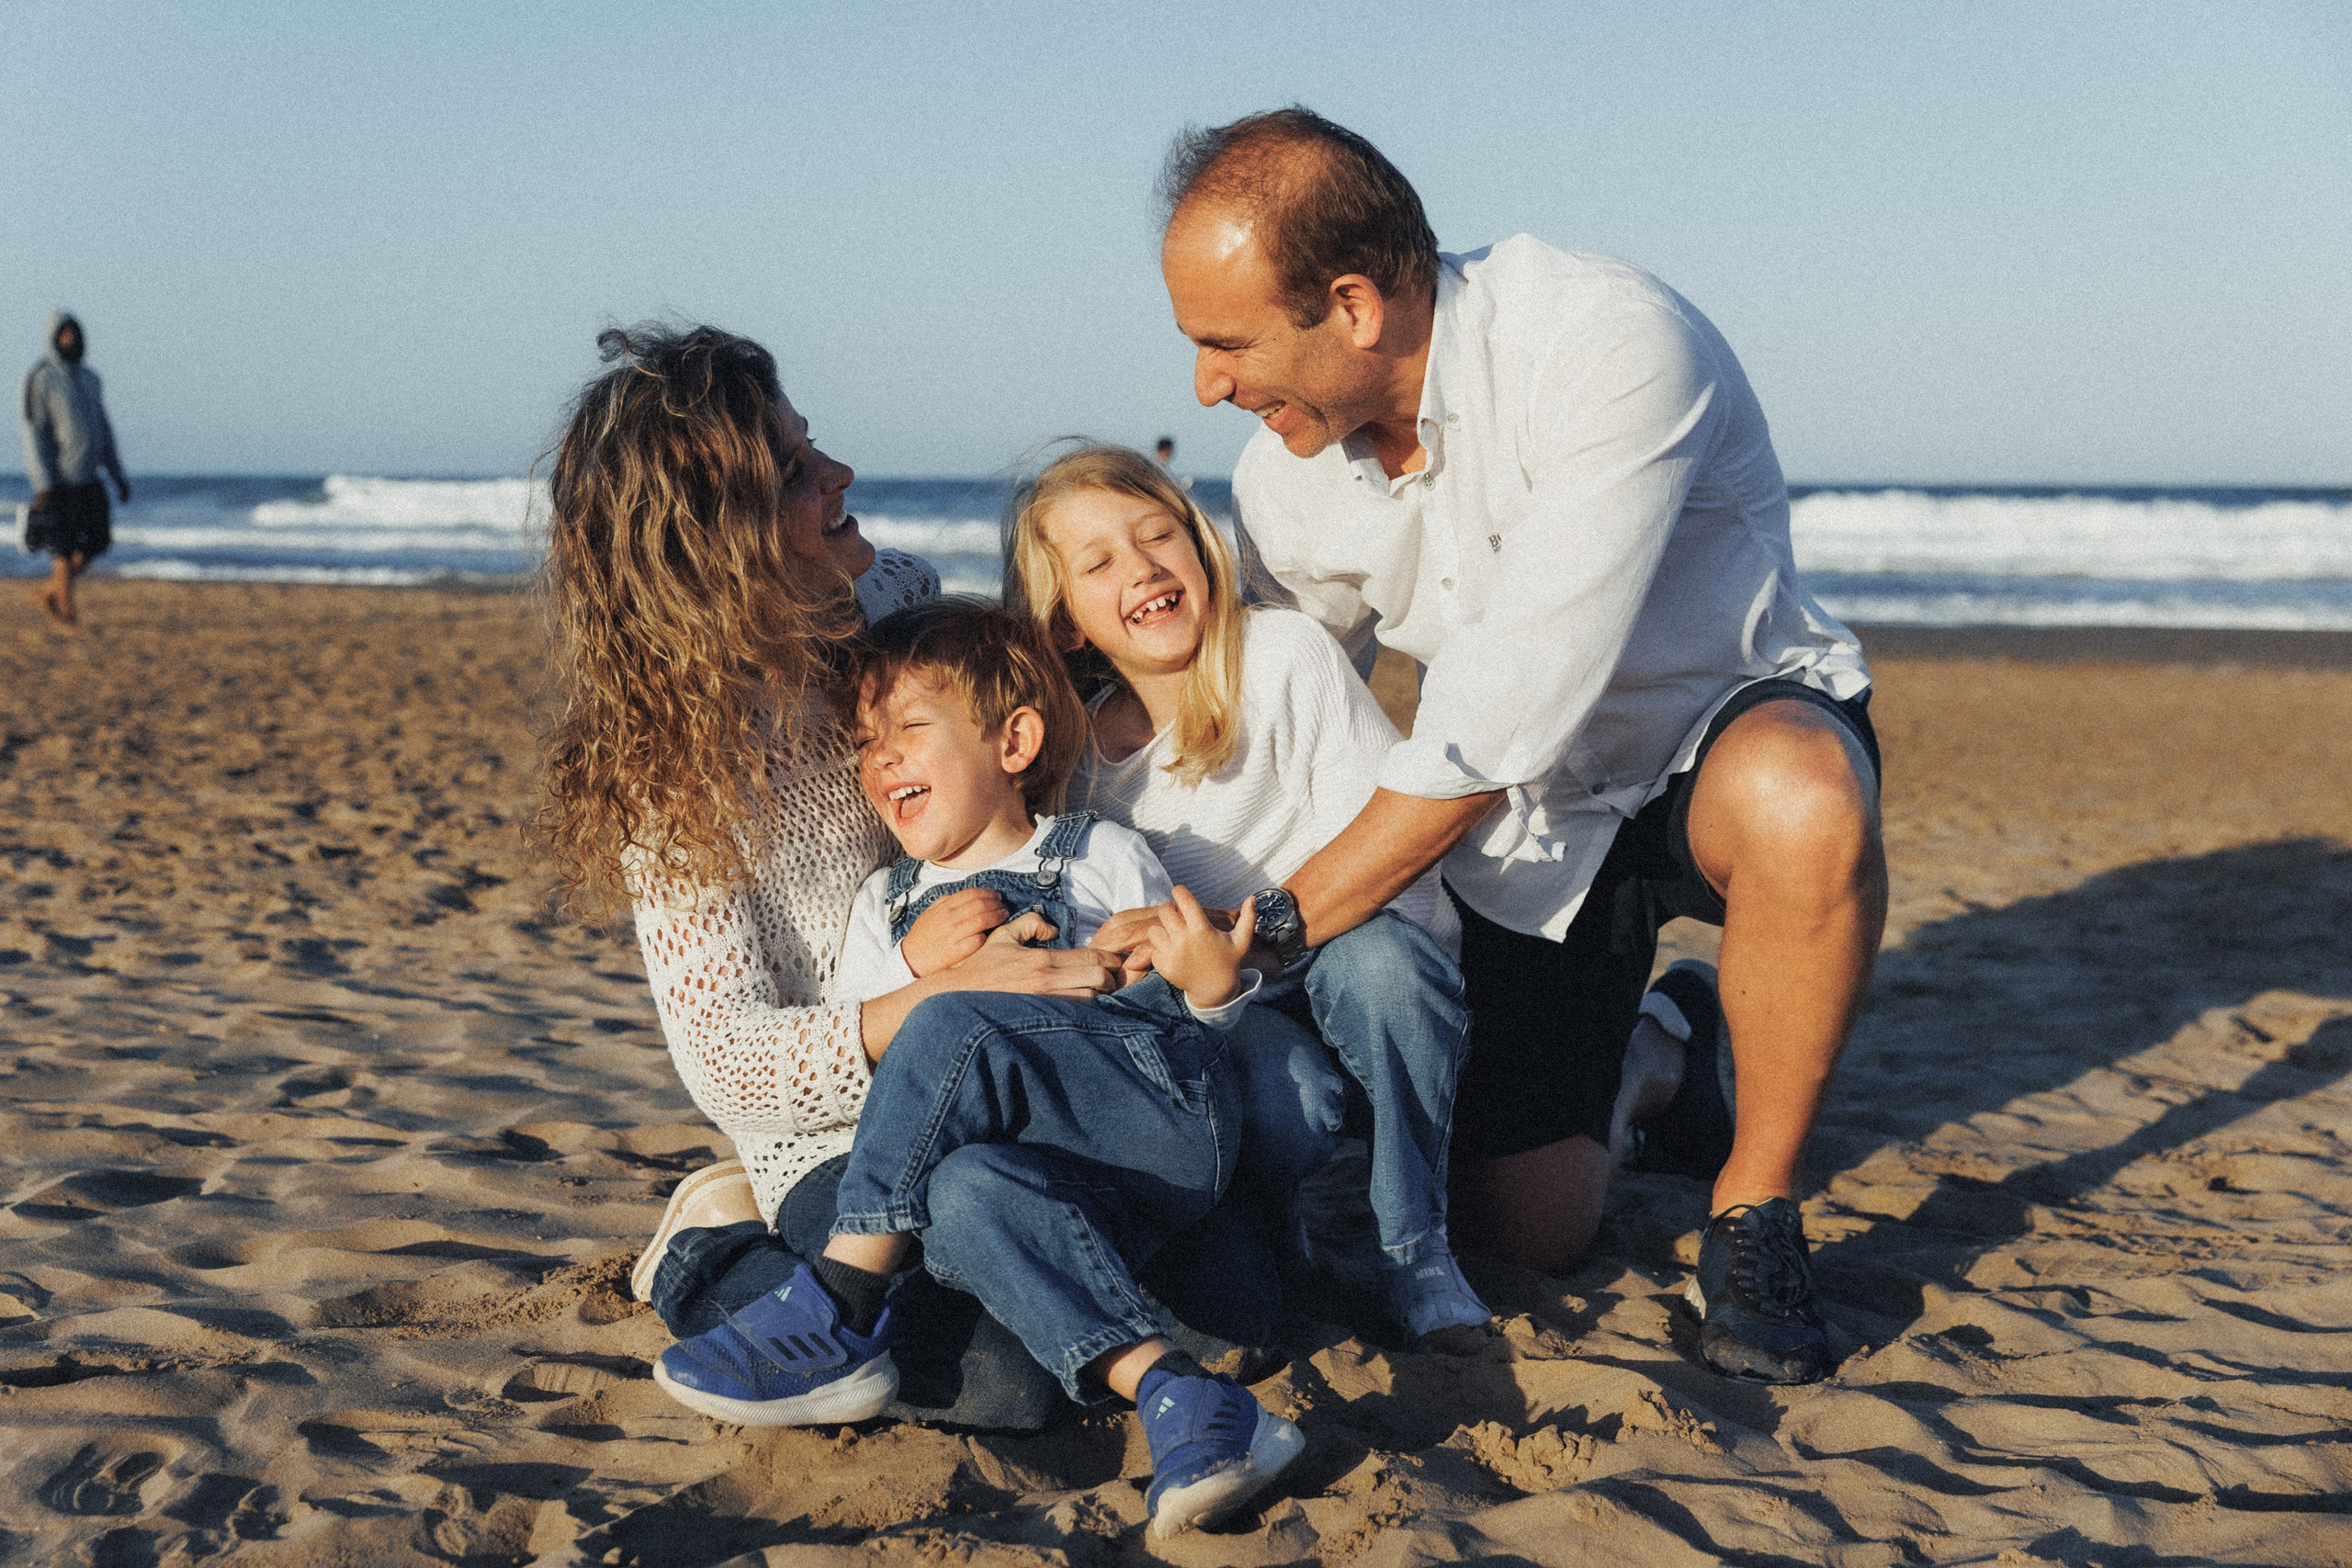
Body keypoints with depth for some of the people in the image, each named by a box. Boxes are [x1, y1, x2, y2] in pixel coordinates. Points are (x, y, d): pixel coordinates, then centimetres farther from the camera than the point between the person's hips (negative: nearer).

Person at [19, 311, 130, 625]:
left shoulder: (88, 378, 12)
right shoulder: (40, 379, -11)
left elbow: (103, 430, 17)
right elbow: (33, 433, -15)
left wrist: (119, 475, 12)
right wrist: (42, 485, -22)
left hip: (88, 478, 7)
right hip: (58, 478, -7)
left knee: (96, 542, 6)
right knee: (65, 547, -3)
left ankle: (50, 592, 22)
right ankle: (66, 609, 9)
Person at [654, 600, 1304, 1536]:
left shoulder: (1105, 857, 15)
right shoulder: (888, 906, 25)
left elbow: (1198, 1019, 17)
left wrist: (1215, 988, -7)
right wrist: (933, 971, -2)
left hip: (1173, 1124, -3)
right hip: (1076, 1190, 3)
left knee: (958, 1032, -27)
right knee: (963, 1192, -35)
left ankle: (833, 1319, -22)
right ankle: (1176, 1398, -44)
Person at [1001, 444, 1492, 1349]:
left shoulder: (1284, 655, -10)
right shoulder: (1080, 756, 3)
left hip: (1388, 972, 0)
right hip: (1234, 1018, 1)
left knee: (1370, 957, -36)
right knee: (1281, 1092, -35)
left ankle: (1415, 1250, -17)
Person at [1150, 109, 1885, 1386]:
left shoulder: (1608, 345, -31)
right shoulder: (1283, 486, -10)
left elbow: (1505, 718, -34)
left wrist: (1274, 926, -29)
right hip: (1524, 817, 5)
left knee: (1802, 801, -42)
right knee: (1522, 1226, -4)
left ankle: (1754, 1207, -17)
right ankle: (1648, 1060, 32)